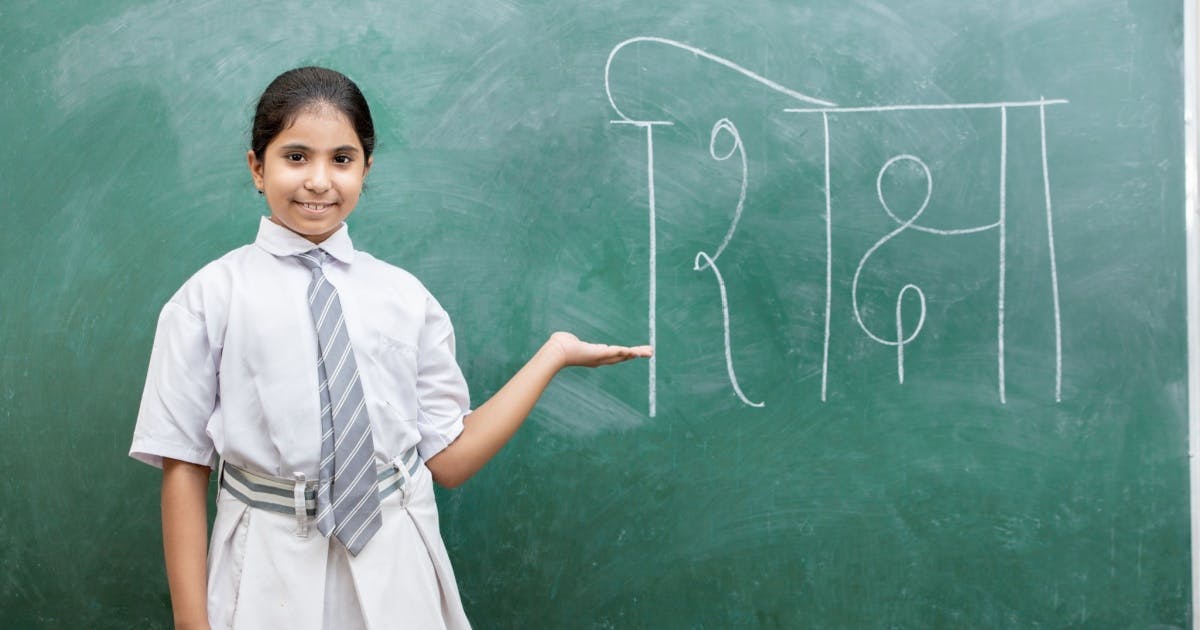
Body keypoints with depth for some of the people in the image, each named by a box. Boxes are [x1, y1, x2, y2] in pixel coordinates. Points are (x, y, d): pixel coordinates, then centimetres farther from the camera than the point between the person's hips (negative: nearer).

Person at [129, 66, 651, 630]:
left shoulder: (405, 297, 3)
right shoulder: (212, 297, -3)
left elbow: (448, 458, 2)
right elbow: (184, 465, -4)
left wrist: (554, 355, 0)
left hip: (394, 568, 2)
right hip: (272, 571, -2)